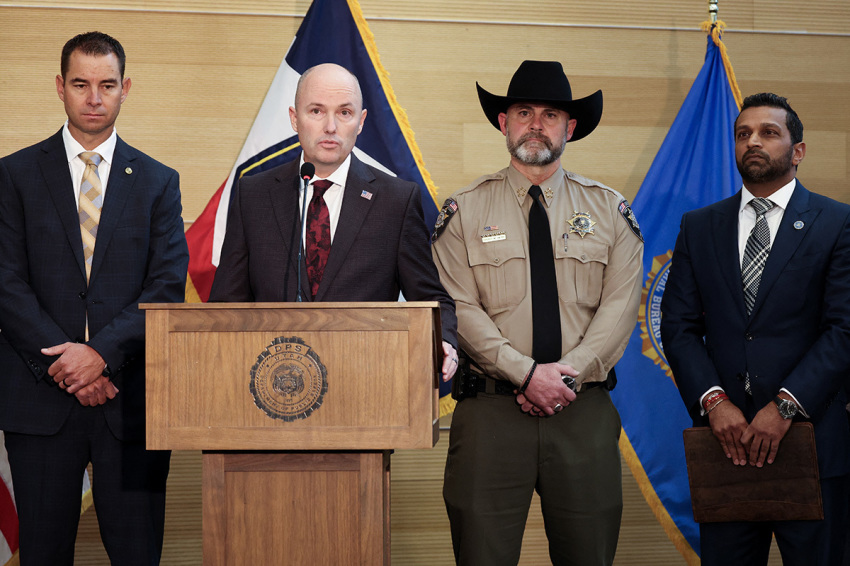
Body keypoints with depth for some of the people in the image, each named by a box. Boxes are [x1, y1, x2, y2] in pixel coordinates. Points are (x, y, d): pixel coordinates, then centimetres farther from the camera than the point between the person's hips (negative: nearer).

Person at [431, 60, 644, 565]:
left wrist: (569, 374, -12)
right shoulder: (464, 211, 5)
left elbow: (619, 306, 1)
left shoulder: (610, 210, 10)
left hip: (584, 410, 1)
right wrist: (526, 373, -15)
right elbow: (460, 310, -4)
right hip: (491, 408, -1)